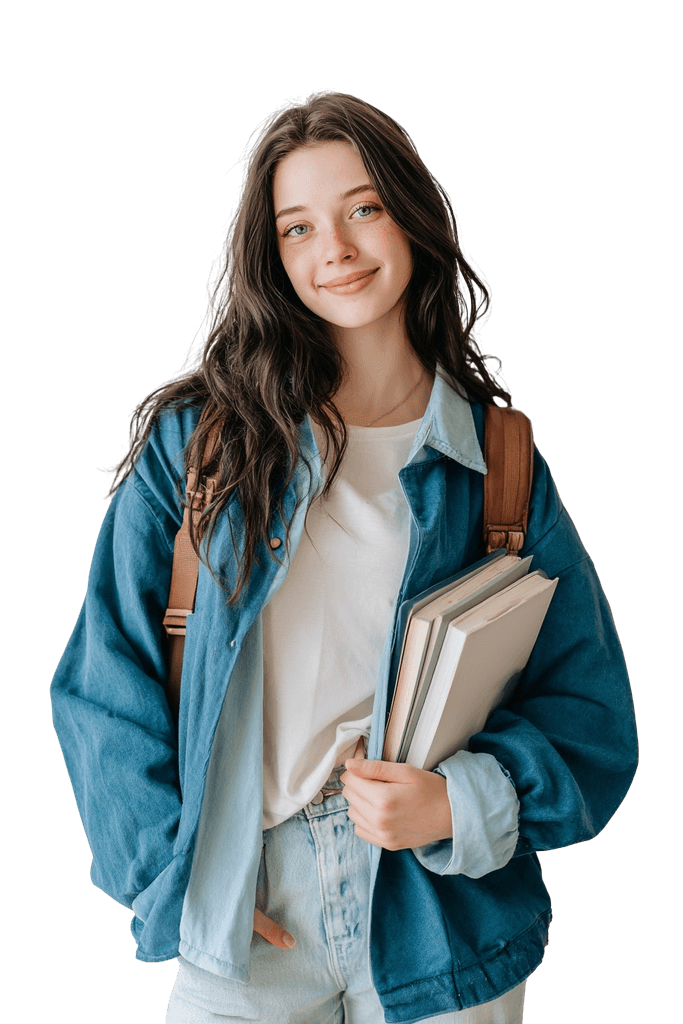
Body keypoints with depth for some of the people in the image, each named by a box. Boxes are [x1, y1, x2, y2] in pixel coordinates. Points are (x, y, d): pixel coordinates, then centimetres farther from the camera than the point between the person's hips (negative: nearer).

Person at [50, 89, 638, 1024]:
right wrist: (176, 874, -10)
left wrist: (459, 805, -17)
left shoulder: (498, 463, -3)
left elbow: (589, 711, -1)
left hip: (441, 922, 1)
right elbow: (110, 674, -4)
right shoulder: (199, 437, -5)